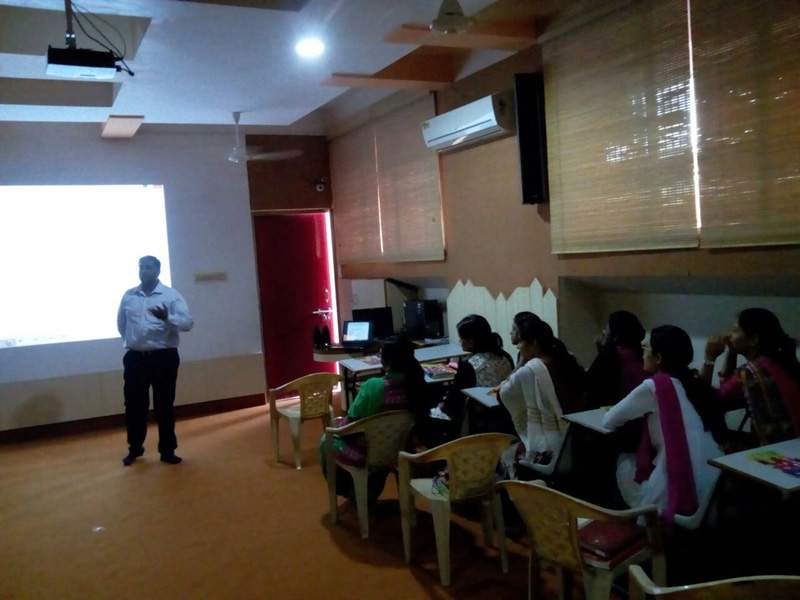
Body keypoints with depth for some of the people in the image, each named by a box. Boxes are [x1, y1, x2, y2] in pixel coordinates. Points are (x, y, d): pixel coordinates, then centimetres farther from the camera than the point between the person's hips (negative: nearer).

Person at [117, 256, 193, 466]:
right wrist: (132, 341, 14)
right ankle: (135, 448, 25)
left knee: (164, 405, 4)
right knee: (134, 405, 8)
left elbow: (188, 322, -14)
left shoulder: (171, 295, -3)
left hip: (164, 357, -2)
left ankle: (167, 450, 15)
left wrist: (167, 317, -30)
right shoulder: (128, 296, 7)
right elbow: (121, 324, 20)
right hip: (135, 357, 3)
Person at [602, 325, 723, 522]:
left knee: (624, 462, 19)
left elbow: (609, 421, -2)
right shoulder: (693, 381, 8)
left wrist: (634, 413, 19)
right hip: (712, 487, 6)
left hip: (682, 492, -6)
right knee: (637, 458, 26)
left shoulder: (654, 386, -11)